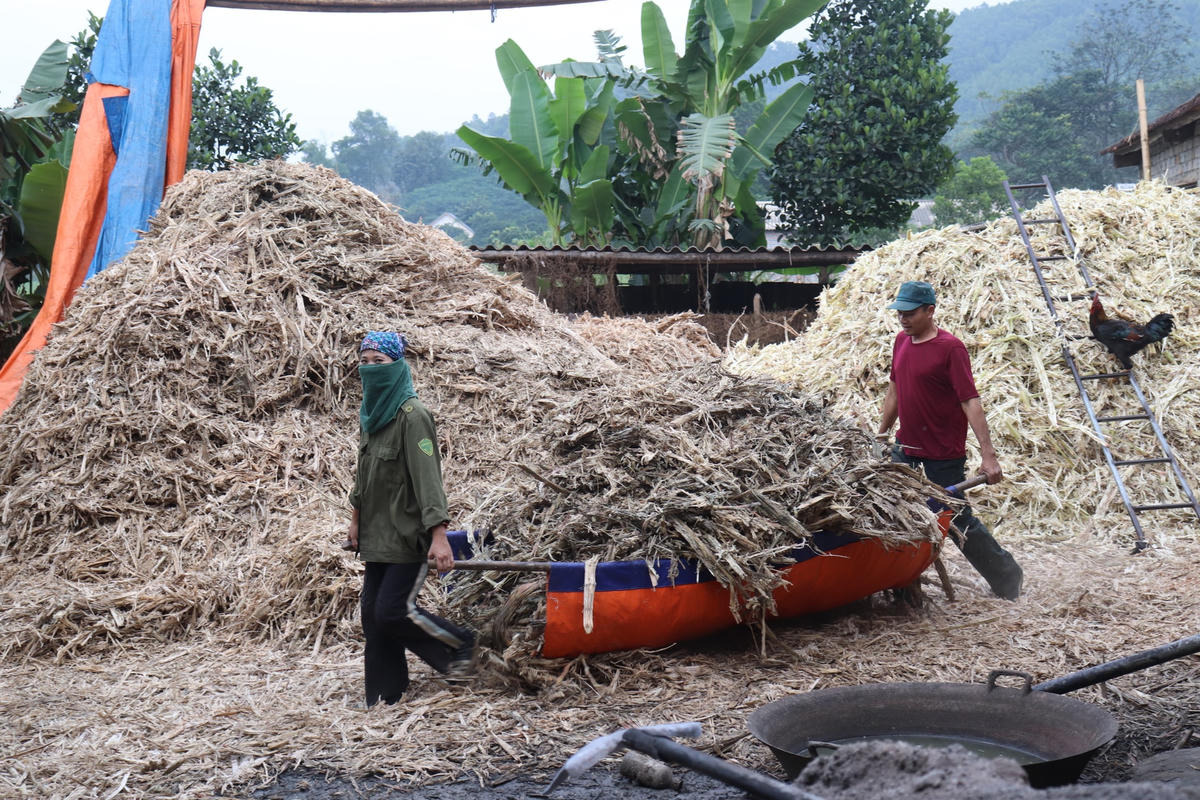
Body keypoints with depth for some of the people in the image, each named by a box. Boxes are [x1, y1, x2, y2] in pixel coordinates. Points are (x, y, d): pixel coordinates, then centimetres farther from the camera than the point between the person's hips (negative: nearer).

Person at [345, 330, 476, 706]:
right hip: (377, 535, 8)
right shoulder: (371, 413, 9)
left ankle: (460, 643, 14)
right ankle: (385, 697, 18)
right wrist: (356, 519, 23)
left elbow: (427, 477, -22)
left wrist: (439, 535, -28)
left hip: (408, 535, -8)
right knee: (373, 616, 8)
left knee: (392, 612, -9)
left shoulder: (411, 415, -16)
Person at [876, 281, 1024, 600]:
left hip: (943, 454, -7)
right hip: (905, 447, 7)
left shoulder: (950, 348, -16)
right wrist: (882, 433, 21)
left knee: (957, 520, 1)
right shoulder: (901, 341, 6)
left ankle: (1007, 580, 18)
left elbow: (971, 401, -21)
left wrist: (988, 454, -26)